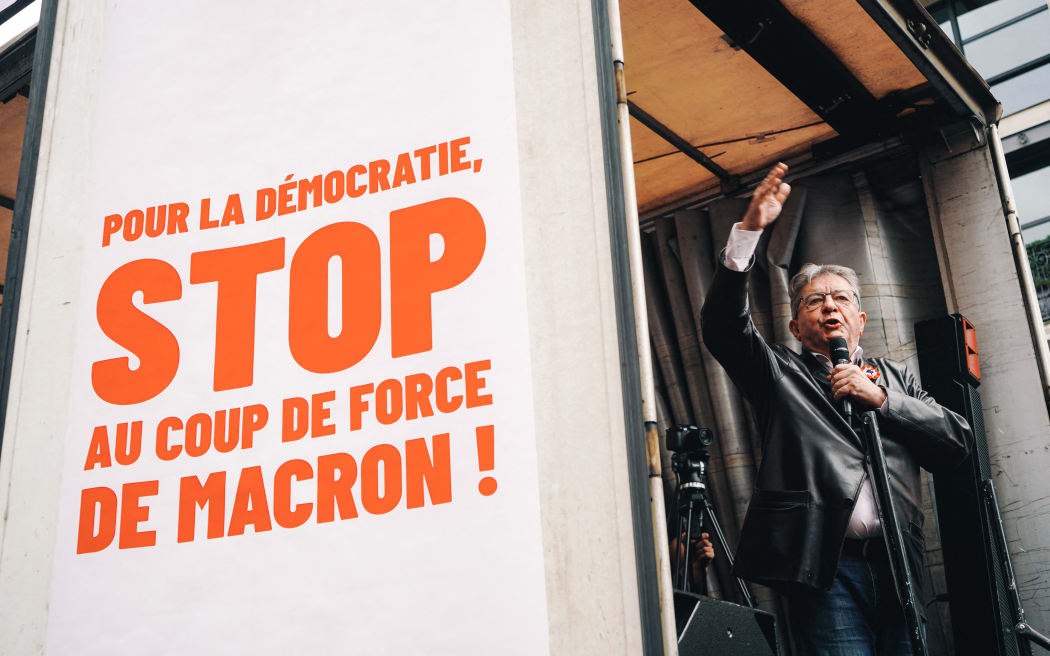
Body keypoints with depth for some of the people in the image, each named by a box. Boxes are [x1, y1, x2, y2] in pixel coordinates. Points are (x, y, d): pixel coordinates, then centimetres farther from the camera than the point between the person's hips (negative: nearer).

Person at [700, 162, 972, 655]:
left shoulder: (895, 377, 22)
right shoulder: (779, 372, 13)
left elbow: (958, 440, 11)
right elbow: (723, 324, -3)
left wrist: (881, 399, -2)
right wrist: (749, 229, -12)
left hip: (898, 564, 4)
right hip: (825, 568, -3)